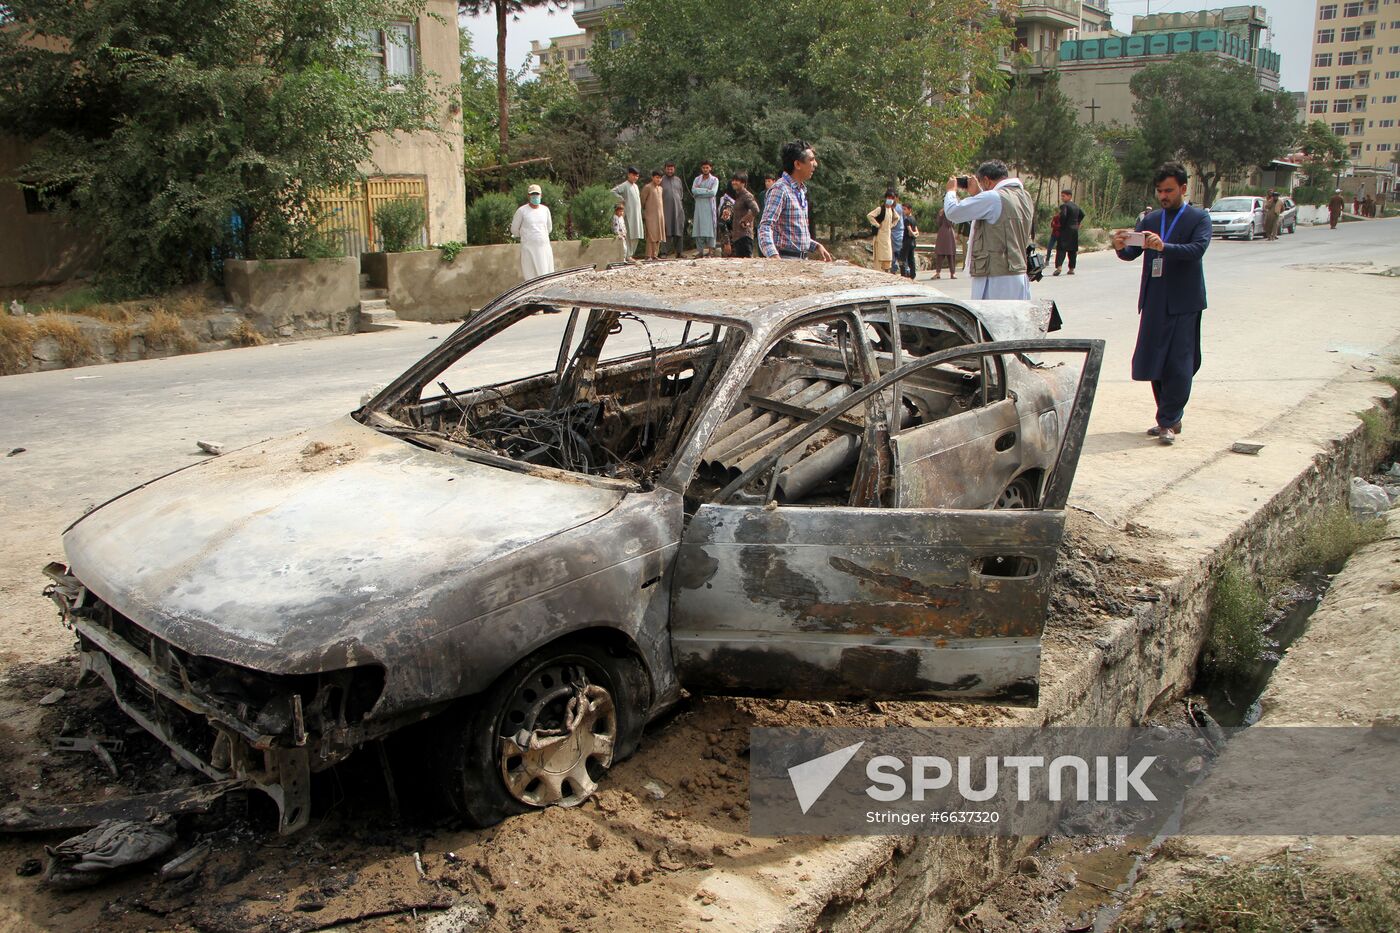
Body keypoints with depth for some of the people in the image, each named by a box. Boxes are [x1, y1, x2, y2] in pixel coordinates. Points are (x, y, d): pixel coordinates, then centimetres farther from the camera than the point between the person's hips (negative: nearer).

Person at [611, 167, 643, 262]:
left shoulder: (635, 186, 17)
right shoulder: (625, 185, -7)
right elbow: (613, 191, -17)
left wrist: (640, 210, 14)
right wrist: (621, 199, -14)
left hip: (637, 214, 8)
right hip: (629, 214, -8)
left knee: (636, 236, 8)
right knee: (629, 235, -9)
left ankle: (630, 254, 15)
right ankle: (626, 256, -8)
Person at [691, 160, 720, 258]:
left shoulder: (714, 180, 6)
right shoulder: (697, 179, 14)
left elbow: (713, 193, -10)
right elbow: (693, 190, -4)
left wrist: (699, 191, -6)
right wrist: (706, 190, -10)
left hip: (709, 206, -3)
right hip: (699, 206, 3)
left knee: (710, 227, -7)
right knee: (698, 227, -2)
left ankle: (710, 250, -8)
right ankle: (700, 250, 0)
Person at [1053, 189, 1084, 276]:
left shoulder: (1064, 206, -10)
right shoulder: (1076, 206, 13)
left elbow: (1063, 216, -23)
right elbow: (1082, 214, 20)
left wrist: (1061, 224, -8)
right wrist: (1077, 223, 20)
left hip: (1065, 230, -7)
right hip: (1075, 230, 7)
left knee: (1061, 249, -11)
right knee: (1073, 249, 10)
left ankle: (1058, 267, -25)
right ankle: (1072, 269, 12)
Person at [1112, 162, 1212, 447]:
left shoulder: (1199, 218, 0)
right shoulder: (1149, 220, 13)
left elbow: (1197, 249, -17)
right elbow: (1131, 254, 5)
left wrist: (1164, 246, -32)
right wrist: (1121, 247, -19)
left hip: (1183, 302, -5)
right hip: (1154, 301, 5)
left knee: (1178, 364, -7)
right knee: (1154, 362, 8)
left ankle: (1169, 422, -2)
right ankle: (1169, 419, 19)